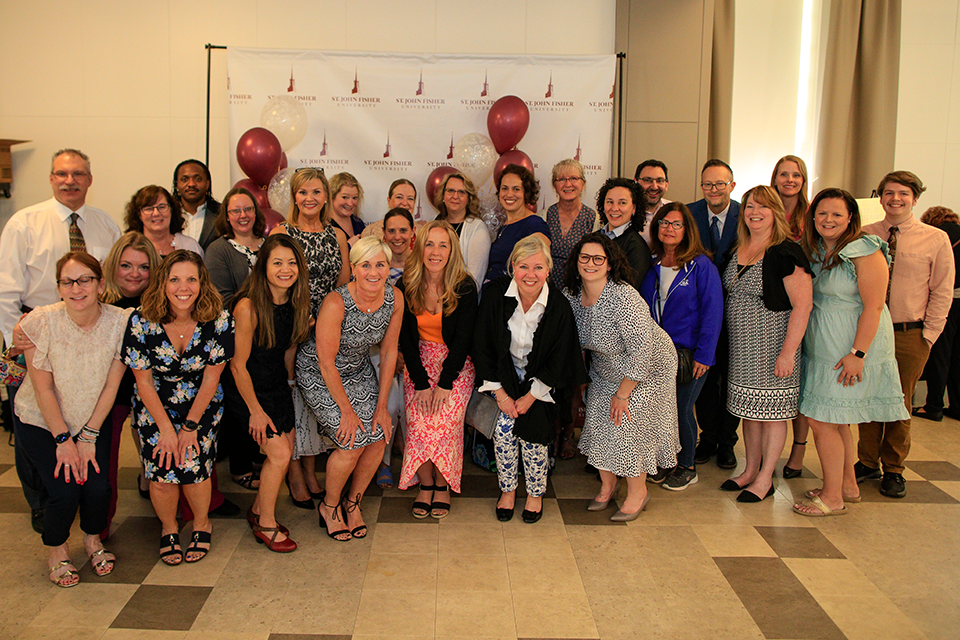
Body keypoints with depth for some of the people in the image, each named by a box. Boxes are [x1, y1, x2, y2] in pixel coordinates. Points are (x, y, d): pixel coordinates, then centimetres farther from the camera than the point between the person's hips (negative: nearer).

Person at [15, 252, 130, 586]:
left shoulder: (119, 322, -16)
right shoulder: (41, 322, -21)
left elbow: (110, 386, -9)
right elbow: (43, 388, -15)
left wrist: (88, 436, -9)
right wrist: (63, 439, -13)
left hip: (93, 420, 2)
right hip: (41, 421, -2)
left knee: (98, 486, -13)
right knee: (65, 492, -15)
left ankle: (93, 539, 21)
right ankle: (56, 550, 17)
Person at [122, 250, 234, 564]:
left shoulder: (218, 320, -17)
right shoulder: (142, 321, -16)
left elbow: (211, 378, -9)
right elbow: (144, 381, -8)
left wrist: (190, 426, -11)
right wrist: (166, 428, -12)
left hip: (202, 403, 0)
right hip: (155, 404, 0)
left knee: (192, 462, -17)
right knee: (162, 467, -16)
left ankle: (202, 523, 12)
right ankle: (168, 527, 14)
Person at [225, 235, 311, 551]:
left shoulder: (296, 303, -5)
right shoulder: (249, 307, -25)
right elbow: (238, 364, -19)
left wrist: (290, 381, 17)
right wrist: (255, 410, -14)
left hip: (278, 386, 7)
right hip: (248, 390, -7)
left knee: (286, 452, 8)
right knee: (279, 454, -9)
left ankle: (258, 510, 31)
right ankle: (266, 525, 11)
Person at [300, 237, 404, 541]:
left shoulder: (395, 298, -14)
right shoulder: (336, 303, -30)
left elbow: (388, 353, -5)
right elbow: (326, 362, -23)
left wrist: (382, 405, -5)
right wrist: (347, 411, -17)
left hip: (359, 371, 5)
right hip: (319, 376, -5)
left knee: (378, 436, -8)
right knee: (353, 442, -16)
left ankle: (352, 503, 19)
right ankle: (329, 505, 13)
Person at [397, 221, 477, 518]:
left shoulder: (464, 287, -11)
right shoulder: (407, 287, -4)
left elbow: (463, 338, -10)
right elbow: (406, 339, -4)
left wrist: (445, 384, -17)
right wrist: (421, 383, -13)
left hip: (456, 364, -2)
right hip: (419, 361, 2)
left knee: (446, 421, -22)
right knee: (418, 421, -19)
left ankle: (443, 485, -1)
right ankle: (425, 483, 0)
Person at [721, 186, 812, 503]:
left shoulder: (786, 253, -14)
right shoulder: (738, 251, 8)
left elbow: (802, 306, -17)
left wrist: (788, 351, -21)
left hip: (771, 346, -7)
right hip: (741, 346, 7)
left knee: (771, 411, 3)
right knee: (749, 410, 14)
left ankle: (765, 479, 14)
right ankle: (750, 470, 27)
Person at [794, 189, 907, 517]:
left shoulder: (865, 252, -13)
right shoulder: (812, 250, 10)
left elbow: (873, 306, -17)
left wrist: (858, 354, -21)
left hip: (850, 348, -7)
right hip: (819, 347, 8)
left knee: (822, 421, -6)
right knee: (836, 421, 15)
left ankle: (832, 498, 6)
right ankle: (848, 486, 30)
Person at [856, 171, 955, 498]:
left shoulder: (936, 239, -1)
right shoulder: (864, 236, 1)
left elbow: (942, 292, 1)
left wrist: (928, 334, -4)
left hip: (910, 335, -1)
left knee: (900, 402, 8)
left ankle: (893, 469, 23)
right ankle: (868, 462, 25)